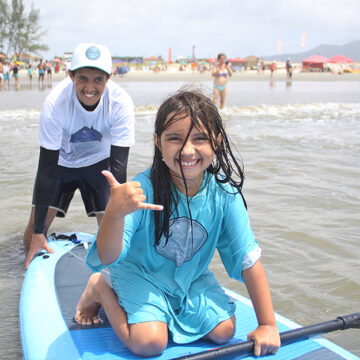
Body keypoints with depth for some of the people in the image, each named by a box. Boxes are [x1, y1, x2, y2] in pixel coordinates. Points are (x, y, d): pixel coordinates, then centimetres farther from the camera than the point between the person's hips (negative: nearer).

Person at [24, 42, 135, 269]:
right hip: (61, 163, 0)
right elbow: (47, 167, -27)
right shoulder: (55, 103, -31)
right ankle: (44, 233, 32)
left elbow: (118, 165, -25)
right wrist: (38, 232, -27)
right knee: (31, 240, -3)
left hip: (98, 162, 0)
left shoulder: (121, 103, -29)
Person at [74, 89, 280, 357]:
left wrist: (268, 325, -15)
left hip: (193, 280, 4)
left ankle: (169, 310, 19)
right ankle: (100, 289, 8)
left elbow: (249, 260, -15)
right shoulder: (144, 189, -28)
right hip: (140, 275, -3)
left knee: (223, 331, -8)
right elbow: (107, 258, -31)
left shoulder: (224, 194, -20)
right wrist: (114, 213, -52)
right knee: (149, 343, -20)